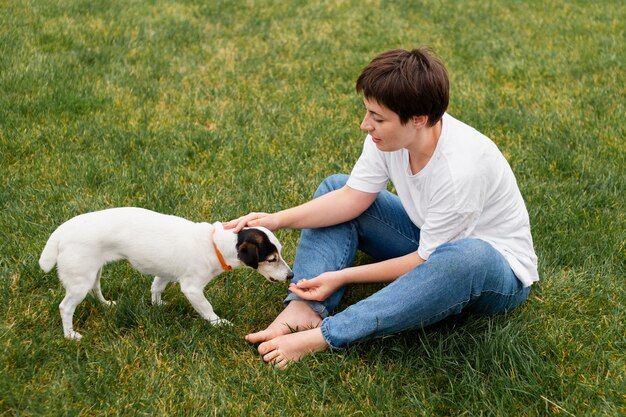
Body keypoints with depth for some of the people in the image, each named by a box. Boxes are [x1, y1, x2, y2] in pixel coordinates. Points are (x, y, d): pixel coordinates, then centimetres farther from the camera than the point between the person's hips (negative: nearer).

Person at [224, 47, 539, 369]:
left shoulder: (459, 169, -35)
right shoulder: (390, 133, -16)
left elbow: (425, 261, -26)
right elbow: (352, 198, -7)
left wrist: (341, 277, -21)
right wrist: (277, 220, -19)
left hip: (498, 266, -7)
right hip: (428, 238, 7)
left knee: (470, 258, -44)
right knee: (335, 185, -1)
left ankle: (325, 336, -39)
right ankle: (306, 309, -22)